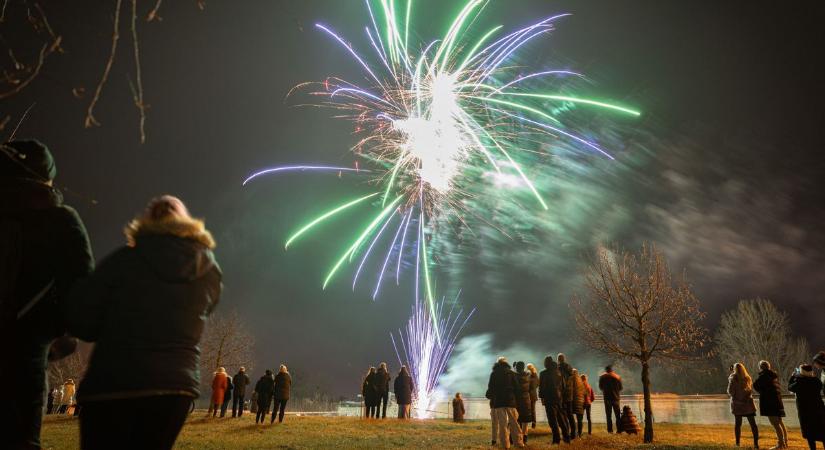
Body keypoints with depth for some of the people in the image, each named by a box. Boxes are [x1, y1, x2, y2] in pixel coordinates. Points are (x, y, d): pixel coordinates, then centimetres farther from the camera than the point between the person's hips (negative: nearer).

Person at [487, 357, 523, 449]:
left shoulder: (494, 374, 4)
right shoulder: (511, 373, 3)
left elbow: (490, 388, 3)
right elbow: (517, 388, 1)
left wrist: (489, 395, 20)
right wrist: (514, 395, 16)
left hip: (498, 401, 0)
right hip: (510, 400, 0)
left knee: (502, 423, 1)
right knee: (514, 422, 4)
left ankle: (505, 444, -2)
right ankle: (518, 442, 0)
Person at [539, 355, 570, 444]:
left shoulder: (543, 373, -9)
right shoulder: (558, 372, 7)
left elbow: (541, 386, -8)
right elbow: (562, 385, 11)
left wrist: (541, 397, -1)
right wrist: (560, 394, 15)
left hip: (549, 398, -6)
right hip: (559, 397, 6)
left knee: (552, 419, -2)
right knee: (560, 417, 15)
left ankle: (556, 438, -5)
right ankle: (566, 436, 18)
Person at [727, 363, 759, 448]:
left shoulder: (733, 378, -8)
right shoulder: (748, 378, 4)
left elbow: (730, 391, -10)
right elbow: (751, 390, 11)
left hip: (737, 403, -2)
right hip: (748, 403, 2)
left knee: (737, 423, 5)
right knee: (753, 423, 4)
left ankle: (737, 443, 6)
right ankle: (756, 443, -2)